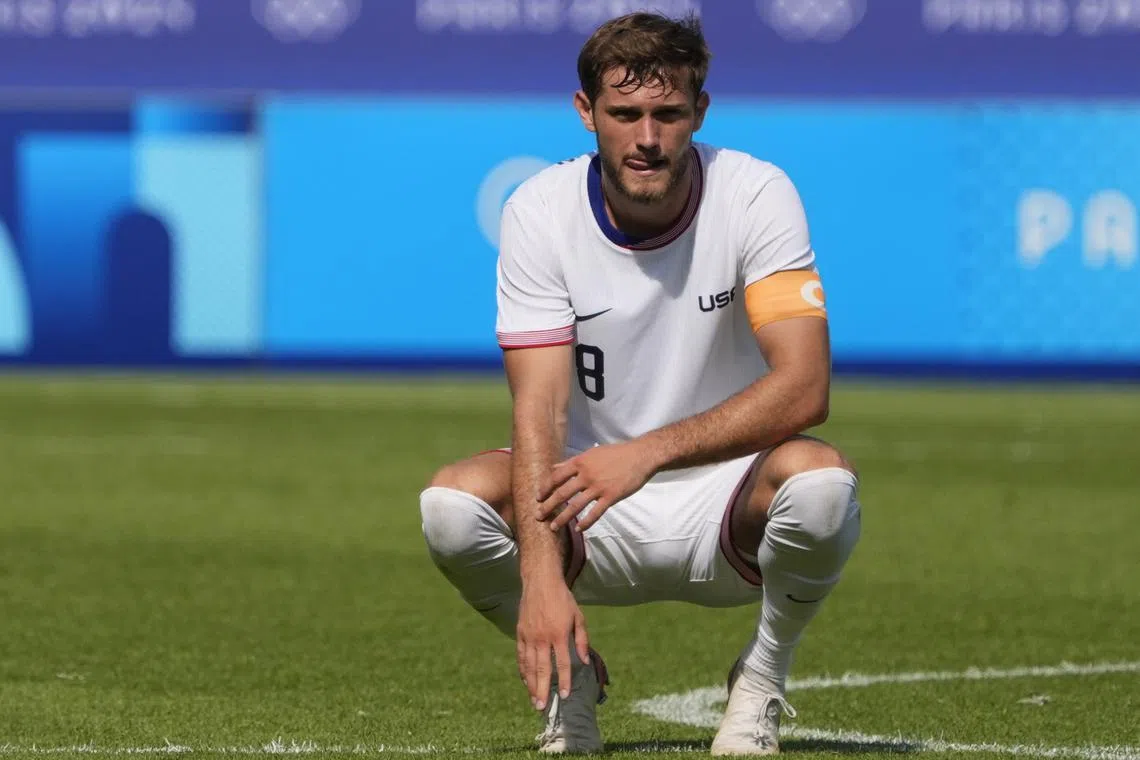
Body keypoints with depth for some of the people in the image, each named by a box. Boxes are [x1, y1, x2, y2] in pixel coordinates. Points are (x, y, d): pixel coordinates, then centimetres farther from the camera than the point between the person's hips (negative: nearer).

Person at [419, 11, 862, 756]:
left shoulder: (756, 196, -15)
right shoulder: (540, 212, -12)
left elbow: (805, 386, -26)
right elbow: (539, 410, -19)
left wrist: (647, 453, -38)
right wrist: (541, 573, -34)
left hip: (728, 513, -1)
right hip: (593, 525, 1)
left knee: (821, 480, -34)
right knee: (452, 501, -28)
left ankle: (763, 678, -4)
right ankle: (569, 674, 2)